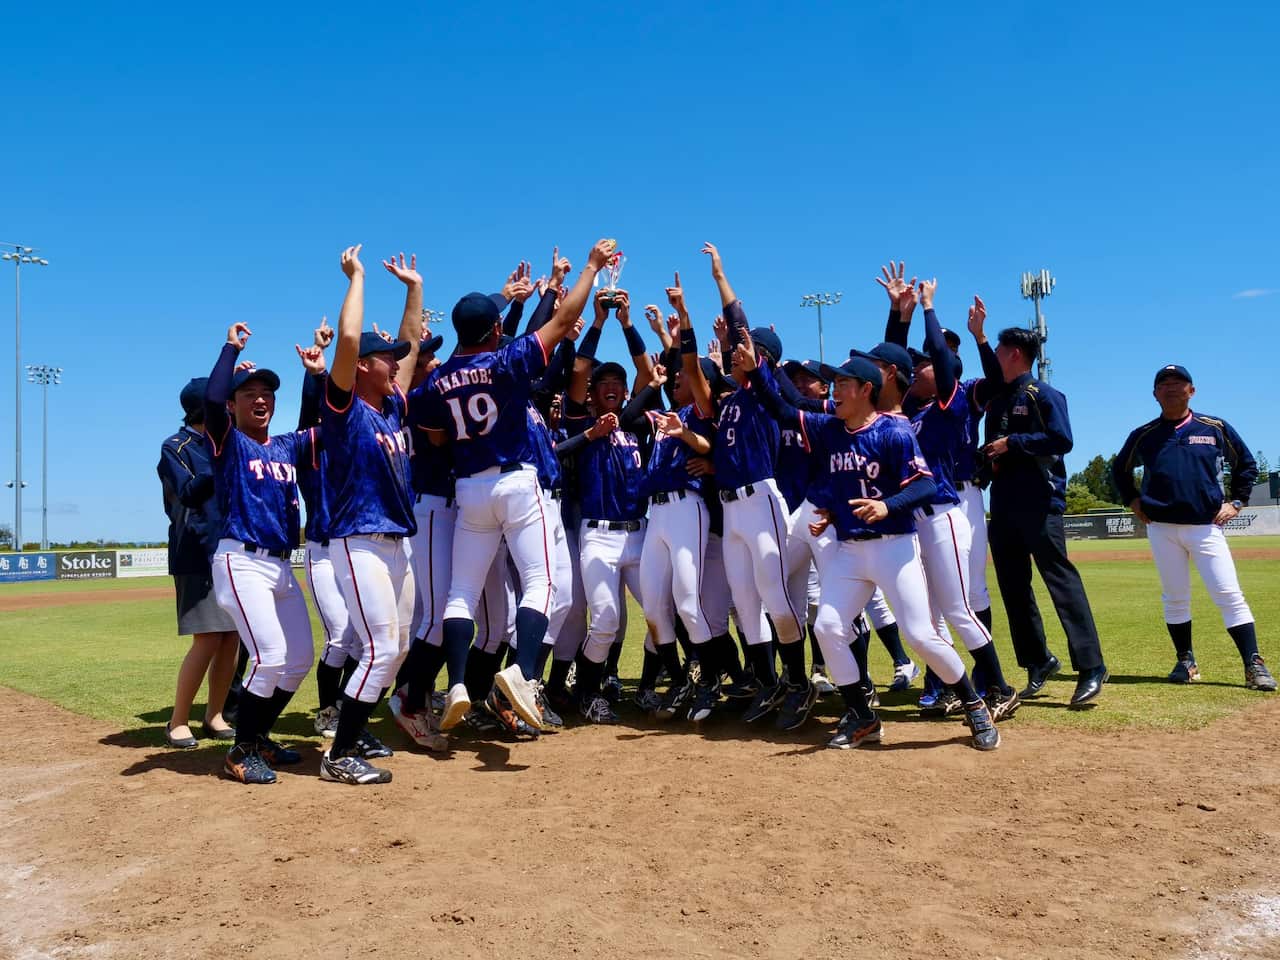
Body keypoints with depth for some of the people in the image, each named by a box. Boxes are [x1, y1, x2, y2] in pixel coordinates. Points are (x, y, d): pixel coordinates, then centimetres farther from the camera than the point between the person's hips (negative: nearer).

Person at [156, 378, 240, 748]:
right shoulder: (176, 447, -2)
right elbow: (189, 493, -15)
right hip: (197, 555, -6)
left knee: (232, 638, 3)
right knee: (208, 640, -11)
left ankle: (214, 716, 13)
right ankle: (178, 721, 1)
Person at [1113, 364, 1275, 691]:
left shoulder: (1216, 428, 6)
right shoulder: (1144, 435, 7)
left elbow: (1246, 464, 15)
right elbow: (1119, 470, 22)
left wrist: (1236, 502, 6)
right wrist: (1133, 501, 10)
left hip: (1206, 527, -1)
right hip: (1162, 529, 1)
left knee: (1229, 595, -6)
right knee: (1175, 599, 6)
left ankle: (1254, 665, -3)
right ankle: (1186, 661, 18)